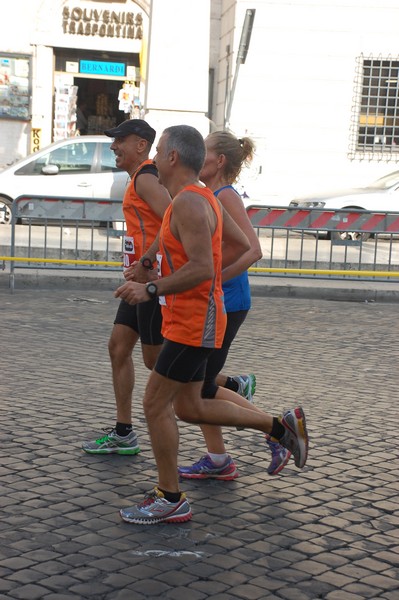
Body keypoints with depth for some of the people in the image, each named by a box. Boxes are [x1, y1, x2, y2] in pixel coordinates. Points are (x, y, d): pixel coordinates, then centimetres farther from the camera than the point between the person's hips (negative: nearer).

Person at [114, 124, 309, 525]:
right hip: (191, 320, 10)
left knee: (155, 405, -2)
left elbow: (202, 269, -28)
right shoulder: (202, 197, 13)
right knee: (188, 408, 16)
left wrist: (150, 290, -23)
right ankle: (281, 426, 22)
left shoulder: (189, 203, -19)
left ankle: (170, 500, 9)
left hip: (192, 323, -10)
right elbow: (240, 245, 20)